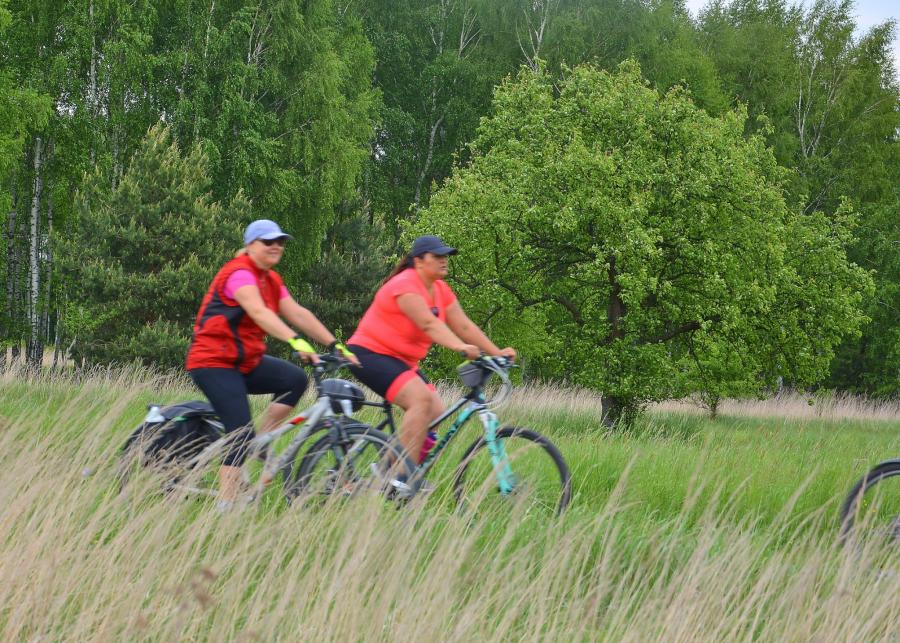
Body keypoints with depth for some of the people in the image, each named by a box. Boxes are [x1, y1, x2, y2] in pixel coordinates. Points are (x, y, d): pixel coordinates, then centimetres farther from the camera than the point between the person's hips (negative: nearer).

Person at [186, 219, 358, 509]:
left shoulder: (271, 280, 11)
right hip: (214, 364, -8)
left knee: (295, 378, -17)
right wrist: (297, 342, -45)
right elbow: (258, 312, -33)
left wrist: (336, 345, -4)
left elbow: (298, 313, 5)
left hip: (246, 362, 8)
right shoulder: (239, 273, -17)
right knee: (241, 434, -17)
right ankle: (226, 506, -12)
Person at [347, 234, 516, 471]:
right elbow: (429, 323, -33)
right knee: (421, 399, -28)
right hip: (370, 354, -10)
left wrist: (496, 352, -7)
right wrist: (460, 347, -46)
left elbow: (464, 325, 2)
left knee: (437, 412, -1)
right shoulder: (405, 285, -20)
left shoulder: (441, 291, 7)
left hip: (401, 361, 10)